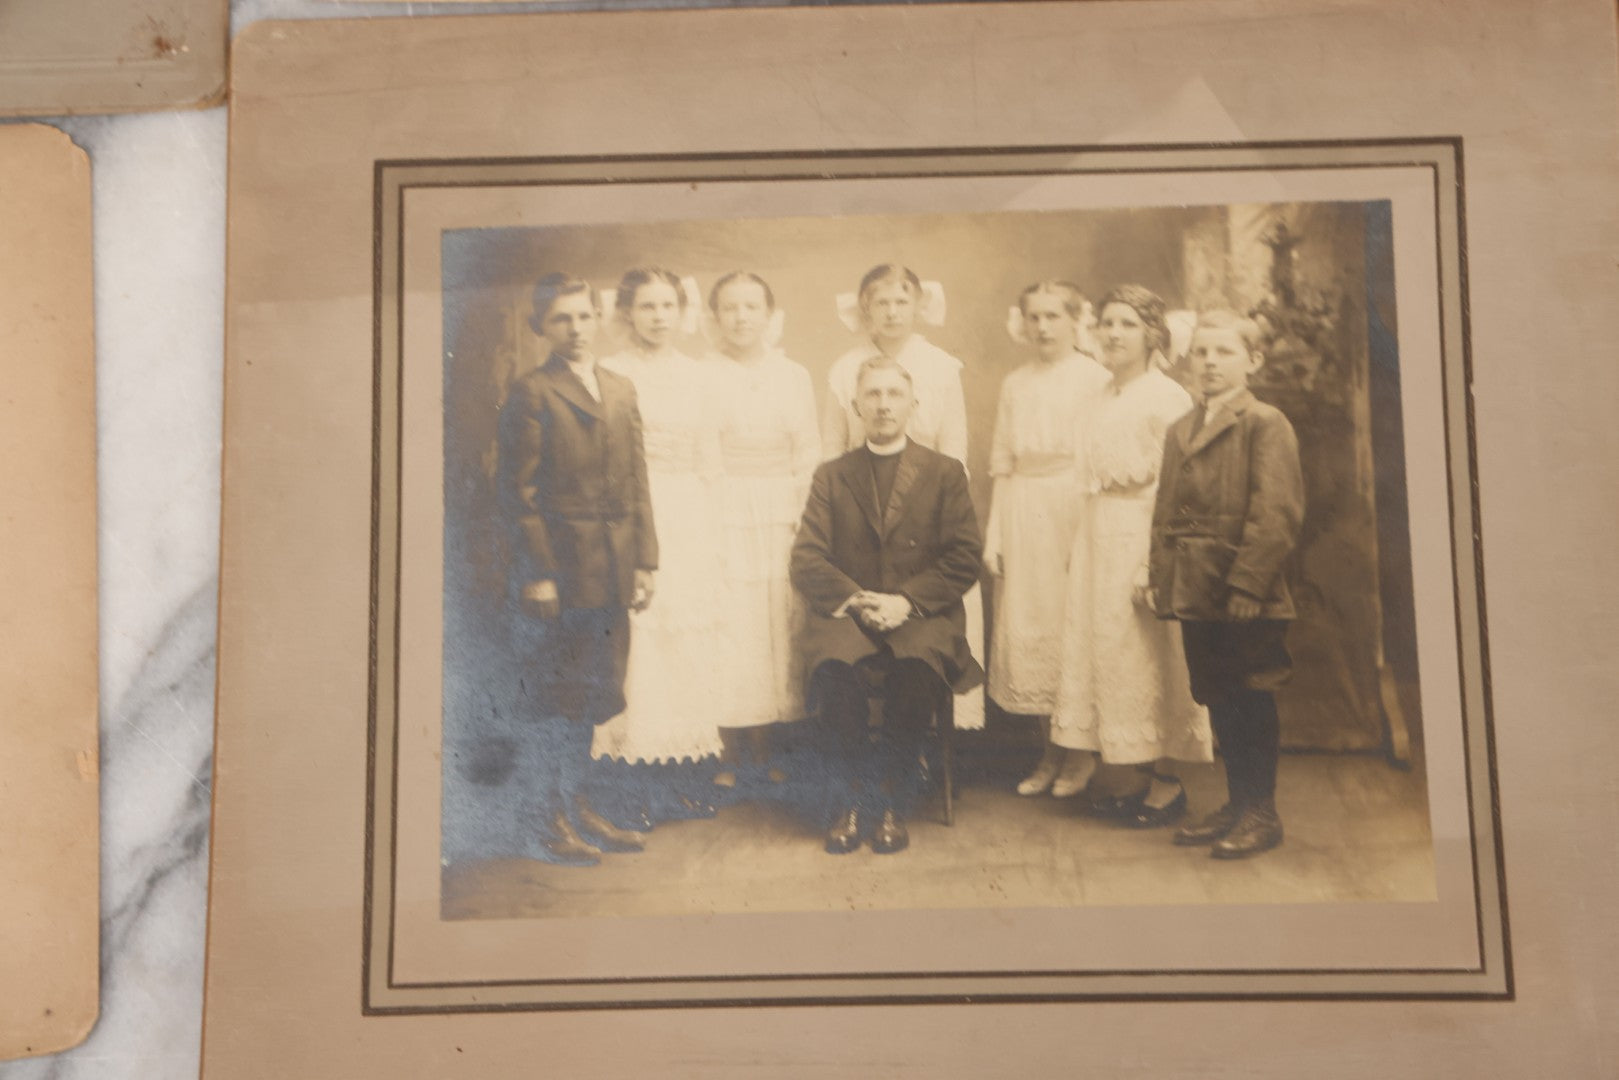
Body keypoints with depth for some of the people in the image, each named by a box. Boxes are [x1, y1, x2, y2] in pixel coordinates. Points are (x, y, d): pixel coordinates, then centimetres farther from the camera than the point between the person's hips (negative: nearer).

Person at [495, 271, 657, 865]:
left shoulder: (622, 390, 15)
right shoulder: (530, 394, -5)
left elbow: (637, 482, 14)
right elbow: (517, 490, -8)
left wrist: (644, 561, 9)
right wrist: (536, 573, -13)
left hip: (610, 574, 6)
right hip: (557, 570, -6)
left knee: (589, 696, 13)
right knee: (556, 698, 1)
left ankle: (578, 810, 24)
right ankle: (552, 826, 11)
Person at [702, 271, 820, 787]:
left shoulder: (794, 377, 7)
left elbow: (808, 456, 7)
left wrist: (803, 522, -1)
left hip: (781, 522, 3)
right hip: (721, 521, -3)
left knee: (775, 629, 6)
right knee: (726, 633, -1)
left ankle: (761, 752, 18)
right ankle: (729, 754, 12)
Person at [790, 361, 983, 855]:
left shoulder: (945, 473, 12)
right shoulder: (830, 476, 15)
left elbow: (964, 558, 2)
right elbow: (806, 561, 5)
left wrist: (908, 600, -13)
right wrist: (854, 599, -14)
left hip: (922, 616, -1)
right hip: (846, 615, 1)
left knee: (918, 665, -35)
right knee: (834, 663, -33)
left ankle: (892, 804, -17)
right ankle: (851, 804, -16)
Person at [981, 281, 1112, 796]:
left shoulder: (1095, 378, -2)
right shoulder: (1015, 384, 12)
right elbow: (1002, 465, 12)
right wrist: (993, 532, 6)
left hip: (1077, 509, -4)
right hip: (1024, 516, 4)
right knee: (1026, 628, 5)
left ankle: (1080, 757, 12)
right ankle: (1051, 753, 18)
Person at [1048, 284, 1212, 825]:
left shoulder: (1167, 397, -10)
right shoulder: (1104, 396, 14)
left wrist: (1155, 564, -20)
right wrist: (1079, 543, 10)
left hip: (1141, 537, -8)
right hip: (1098, 536, 8)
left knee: (1145, 656, -1)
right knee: (1100, 650, 9)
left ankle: (1163, 782, 11)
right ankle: (1120, 771, 19)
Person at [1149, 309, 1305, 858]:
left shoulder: (1266, 425, -7)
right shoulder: (1179, 431, 17)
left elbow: (1276, 513, -14)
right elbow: (1165, 514, 16)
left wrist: (1248, 582, -19)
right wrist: (1162, 578, 8)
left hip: (1245, 598, -7)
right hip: (1196, 593, 7)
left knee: (1250, 701, 2)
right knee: (1218, 700, 13)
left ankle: (1261, 813, 14)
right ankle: (1237, 805, 25)